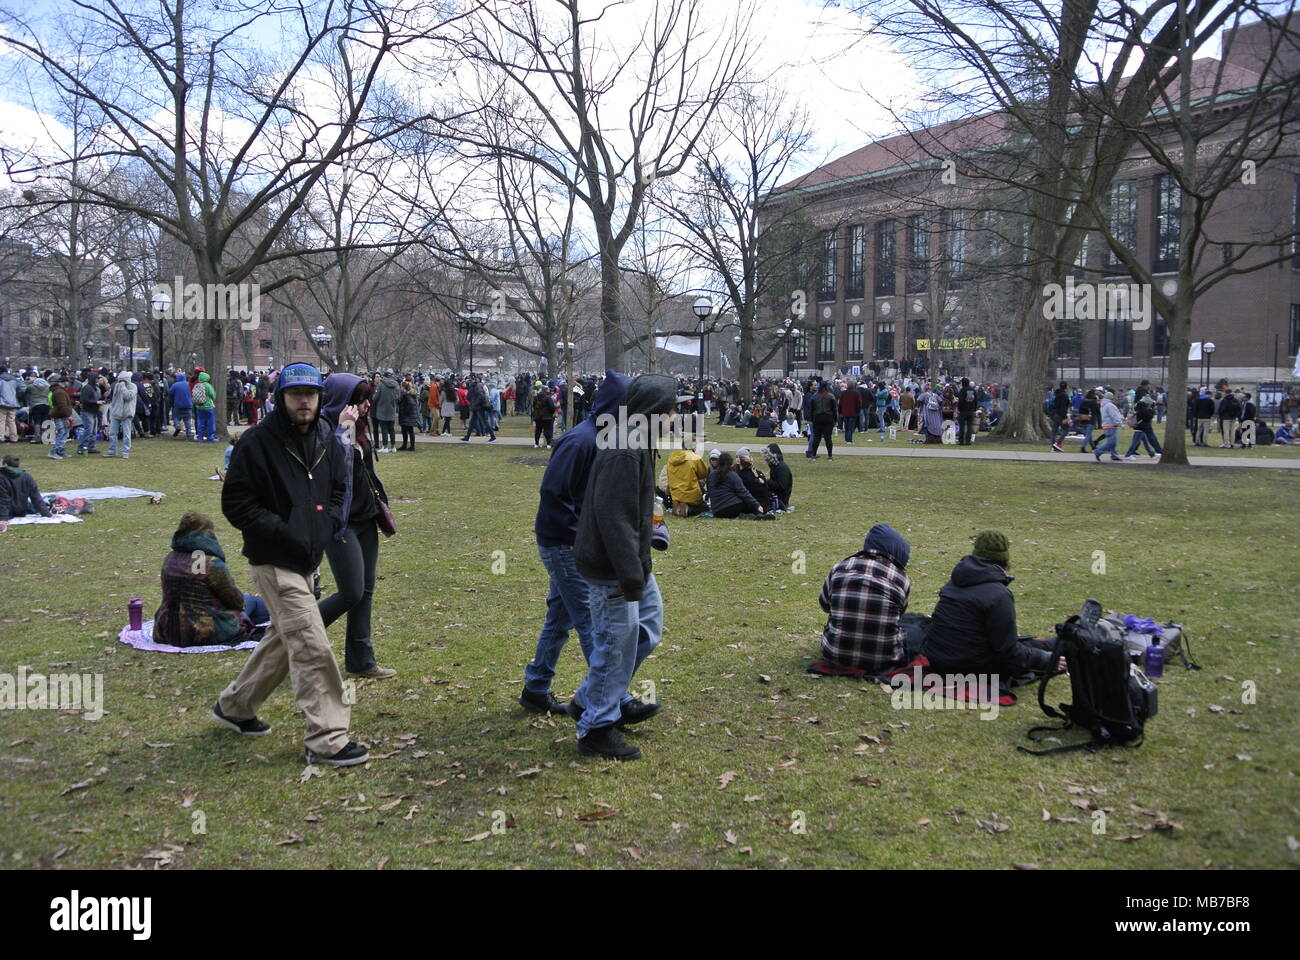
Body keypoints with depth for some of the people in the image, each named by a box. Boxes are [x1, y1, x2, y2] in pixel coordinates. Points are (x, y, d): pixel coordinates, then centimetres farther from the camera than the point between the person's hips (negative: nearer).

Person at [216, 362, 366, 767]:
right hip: (275, 561, -8)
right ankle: (327, 740, -5)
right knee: (312, 646, -11)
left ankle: (234, 706, 40)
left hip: (308, 557, 8)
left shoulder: (326, 438, 6)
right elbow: (236, 503, -12)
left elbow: (339, 486, 19)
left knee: (284, 637, 21)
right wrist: (283, 532, -19)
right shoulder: (257, 442, -13)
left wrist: (331, 520, 1)